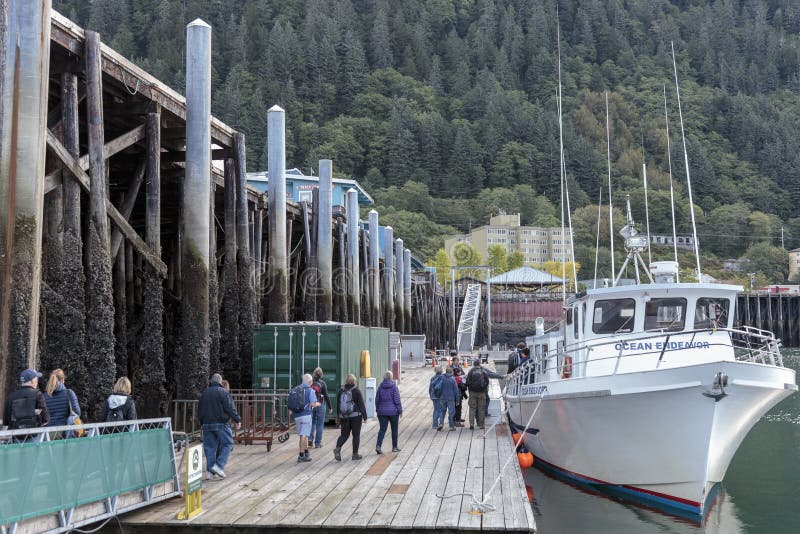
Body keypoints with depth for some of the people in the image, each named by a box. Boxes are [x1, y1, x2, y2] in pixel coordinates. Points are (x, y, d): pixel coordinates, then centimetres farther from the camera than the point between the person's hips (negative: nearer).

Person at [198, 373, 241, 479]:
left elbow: (199, 411, 19)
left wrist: (202, 423, 29)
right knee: (227, 444, 2)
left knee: (210, 447, 8)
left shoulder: (204, 393, 12)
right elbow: (230, 408, -12)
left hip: (207, 424, 6)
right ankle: (219, 465, -12)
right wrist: (237, 420, -5)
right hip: (221, 424, -6)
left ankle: (209, 471, 6)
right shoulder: (223, 392, -7)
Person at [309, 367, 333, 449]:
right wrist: (330, 407, -2)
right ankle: (317, 443, 7)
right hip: (320, 405, -3)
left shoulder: (310, 382, -2)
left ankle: (310, 438, 3)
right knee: (319, 424, 5)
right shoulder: (322, 383, -11)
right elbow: (326, 396, -10)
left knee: (312, 422, 20)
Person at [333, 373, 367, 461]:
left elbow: (338, 404, 9)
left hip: (343, 417, 4)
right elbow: (361, 404, -9)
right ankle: (355, 454, 9)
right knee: (356, 435, 7)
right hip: (355, 416, -4)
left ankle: (338, 448, -13)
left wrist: (339, 416, 16)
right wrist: (364, 415, -1)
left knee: (344, 434, 11)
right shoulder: (356, 391, -10)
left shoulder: (341, 390, 3)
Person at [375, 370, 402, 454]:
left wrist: (377, 410, 14)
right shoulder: (394, 386, -11)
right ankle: (394, 447, 20)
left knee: (382, 429, 3)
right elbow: (397, 400, -12)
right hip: (393, 411, -3)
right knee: (394, 429, 12)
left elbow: (377, 399, 4)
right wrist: (400, 411, -4)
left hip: (382, 412, 3)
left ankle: (378, 445, -15)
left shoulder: (380, 386, 0)